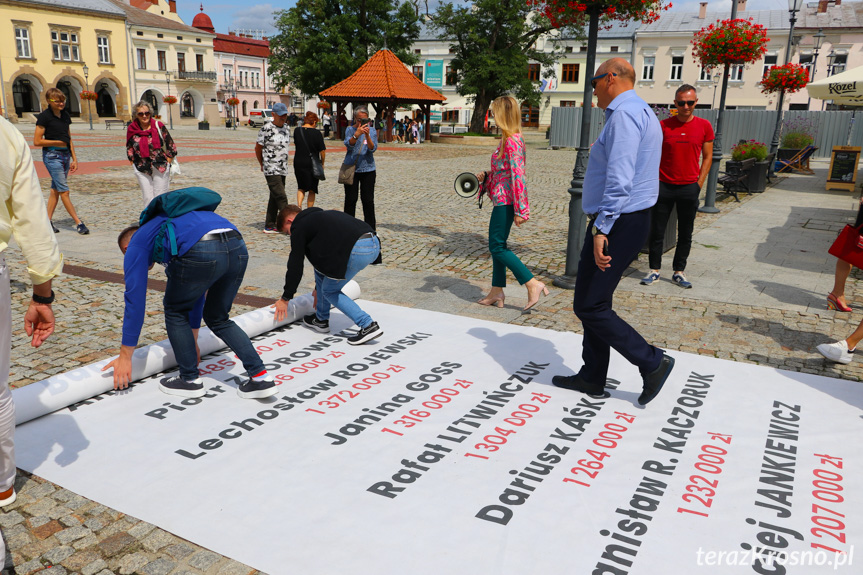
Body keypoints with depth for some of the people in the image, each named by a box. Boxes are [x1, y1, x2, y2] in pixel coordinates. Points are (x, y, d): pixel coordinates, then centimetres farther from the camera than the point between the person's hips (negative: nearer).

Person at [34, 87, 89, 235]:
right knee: (64, 190, -7)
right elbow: (37, 141, -10)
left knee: (56, 189, 9)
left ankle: (48, 221, 16)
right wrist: (59, 142, -6)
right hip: (52, 155, -7)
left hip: (65, 155, 7)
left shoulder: (65, 115, 11)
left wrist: (74, 159, 12)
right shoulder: (44, 116, -9)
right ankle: (78, 223, -8)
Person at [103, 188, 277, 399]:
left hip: (201, 253, -7)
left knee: (175, 310, 22)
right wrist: (191, 341, 57)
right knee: (218, 318, 26)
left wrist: (125, 357, 27)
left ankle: (190, 379, 29)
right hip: (238, 248, 7)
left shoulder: (137, 245, 24)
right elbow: (196, 293, 49)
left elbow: (135, 301, 19)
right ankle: (260, 376, 18)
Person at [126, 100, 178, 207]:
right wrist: (134, 163, 8)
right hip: (142, 170, 2)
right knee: (148, 199, 3)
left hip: (160, 169, -2)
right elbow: (129, 150, 15)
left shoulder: (159, 126, -3)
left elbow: (171, 146, 2)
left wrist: (166, 163, 0)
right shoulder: (132, 129, 3)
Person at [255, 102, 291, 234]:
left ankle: (269, 226, 17)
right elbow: (258, 148, -1)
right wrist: (263, 164, 11)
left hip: (282, 169, 7)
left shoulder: (286, 129, 10)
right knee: (281, 198, -12)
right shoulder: (266, 129, -10)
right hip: (271, 170, -7)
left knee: (274, 198, 11)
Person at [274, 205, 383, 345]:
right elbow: (325, 254, 42)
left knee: (329, 291, 10)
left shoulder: (299, 227, 7)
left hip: (357, 249, -9)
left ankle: (368, 326, 0)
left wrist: (285, 298, 17)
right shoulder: (317, 216, 33)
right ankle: (321, 320, 34)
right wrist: (318, 288, 51)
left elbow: (295, 265, 7)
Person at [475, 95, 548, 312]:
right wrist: (486, 176, 7)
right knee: (497, 245, 13)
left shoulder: (512, 141, -17)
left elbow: (517, 175, -22)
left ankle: (533, 284, -3)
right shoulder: (508, 139, 13)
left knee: (497, 247, -5)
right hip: (503, 199, 10)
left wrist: (520, 210, -23)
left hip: (506, 200, -10)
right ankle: (496, 293, 21)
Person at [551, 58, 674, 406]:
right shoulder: (643, 113, 20)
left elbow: (619, 178, -24)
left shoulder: (624, 113, -14)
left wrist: (602, 229, -25)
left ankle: (652, 363, 4)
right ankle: (592, 378, 23)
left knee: (589, 307, -5)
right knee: (592, 301, 15)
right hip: (630, 220, 11)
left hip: (618, 223, -11)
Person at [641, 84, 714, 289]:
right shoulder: (663, 125, 1)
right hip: (664, 186, -1)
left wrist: (699, 183, 0)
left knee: (686, 234, 7)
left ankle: (678, 272, 19)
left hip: (689, 188, 1)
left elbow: (707, 157, 8)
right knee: (657, 231, 3)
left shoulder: (704, 126, 3)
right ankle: (654, 270, 15)